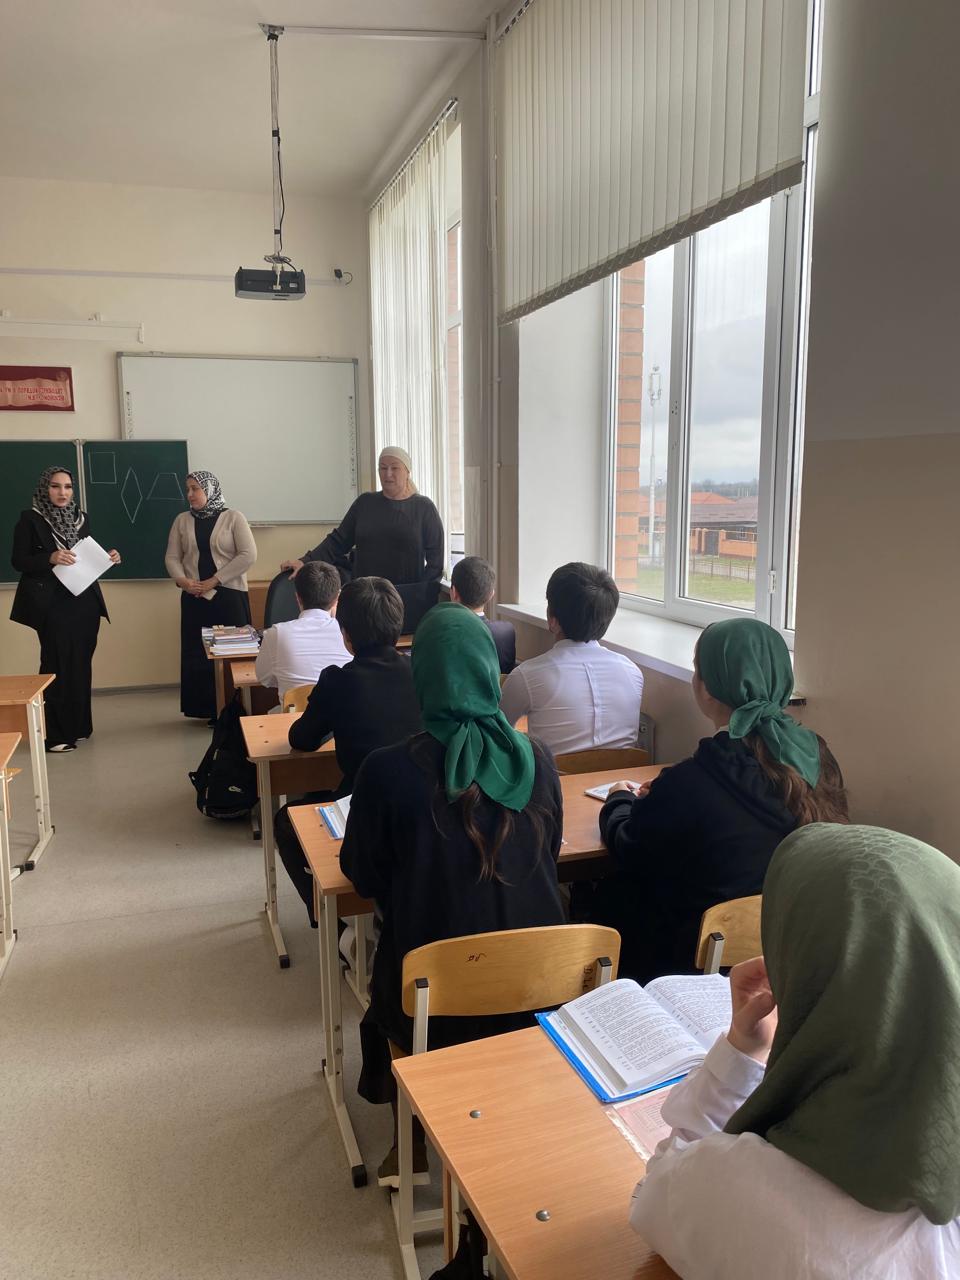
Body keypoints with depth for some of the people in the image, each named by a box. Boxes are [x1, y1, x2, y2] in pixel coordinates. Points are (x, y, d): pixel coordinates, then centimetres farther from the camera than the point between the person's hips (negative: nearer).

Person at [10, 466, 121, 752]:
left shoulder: (81, 517, 11)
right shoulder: (30, 519, -4)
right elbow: (18, 561, -8)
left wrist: (106, 558, -3)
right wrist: (50, 559, -23)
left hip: (85, 601, 5)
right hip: (51, 605, -5)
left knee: (81, 664, 9)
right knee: (57, 666, -4)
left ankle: (78, 726, 21)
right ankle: (53, 734, 2)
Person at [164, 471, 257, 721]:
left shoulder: (232, 518, 0)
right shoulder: (182, 520, 11)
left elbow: (248, 555, -9)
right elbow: (172, 558, 9)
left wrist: (214, 580, -13)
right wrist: (183, 581, -11)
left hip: (229, 595, -3)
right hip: (194, 598, 4)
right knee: (197, 653, 2)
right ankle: (206, 708, 11)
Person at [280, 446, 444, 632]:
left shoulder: (424, 508, 4)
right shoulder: (365, 503, 12)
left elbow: (435, 558, 0)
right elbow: (338, 541, 10)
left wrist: (423, 593, -12)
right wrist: (305, 562, -3)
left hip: (409, 602, -2)